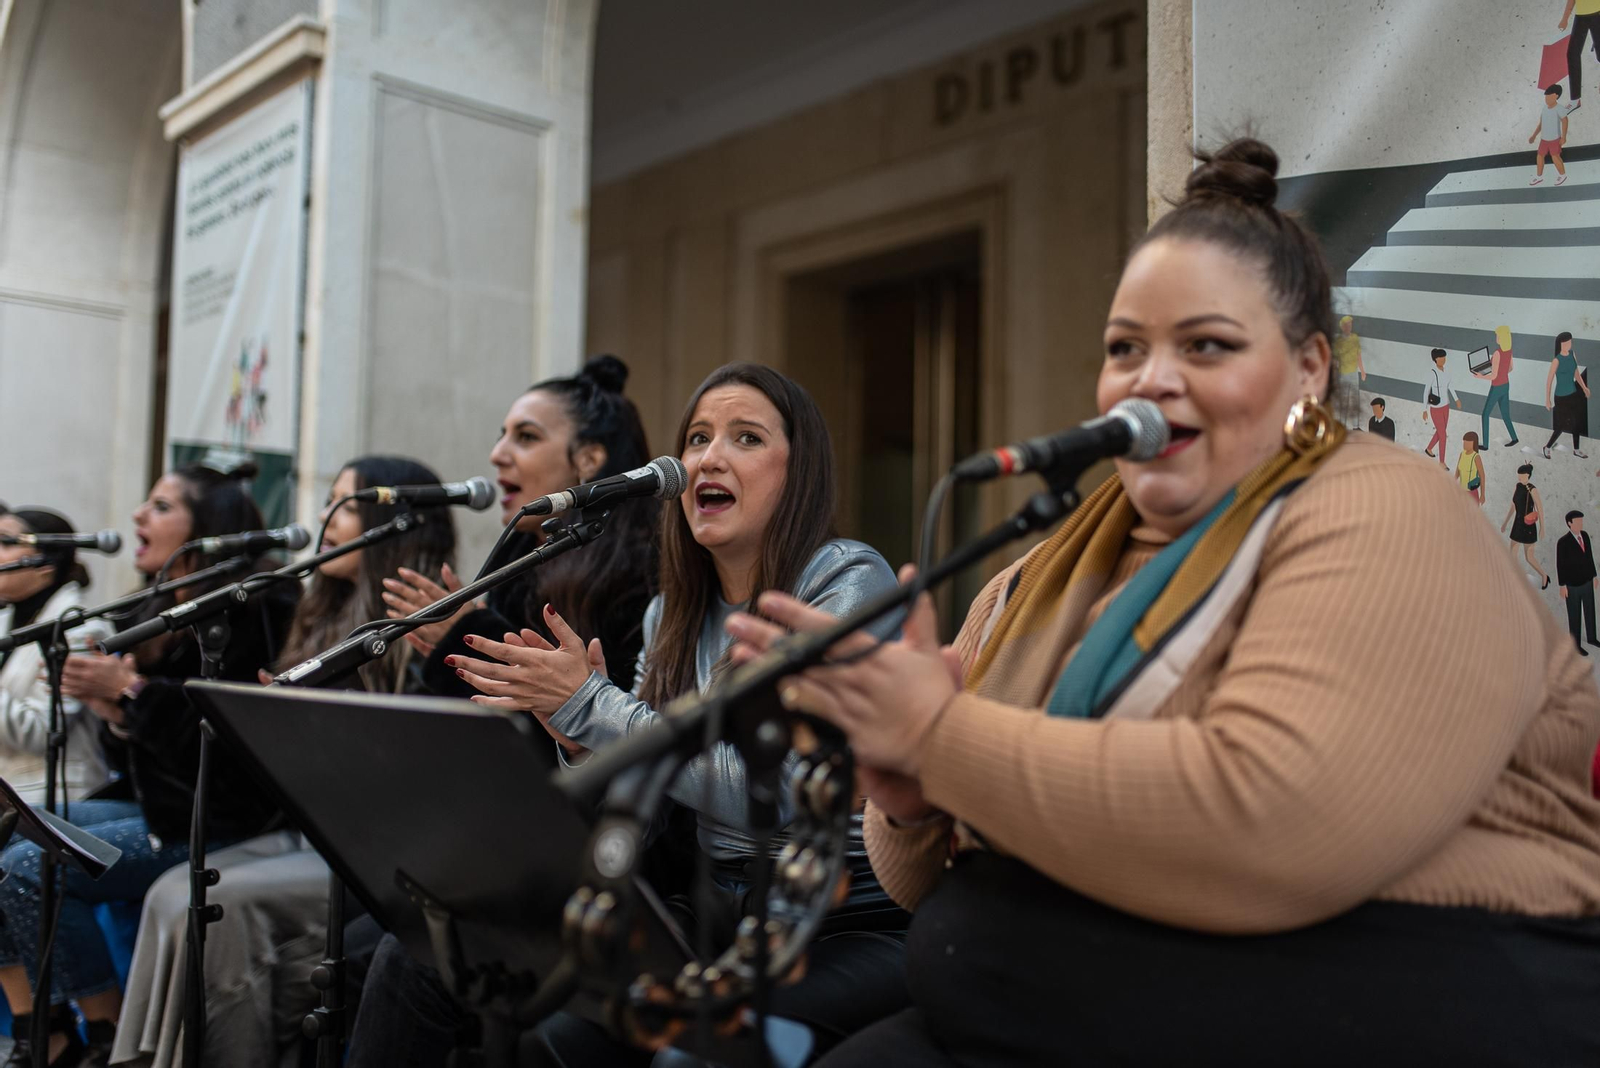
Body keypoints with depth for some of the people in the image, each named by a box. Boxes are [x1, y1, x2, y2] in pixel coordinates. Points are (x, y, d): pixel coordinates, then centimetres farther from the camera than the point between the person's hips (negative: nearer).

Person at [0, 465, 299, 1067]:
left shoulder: (251, 613, -13)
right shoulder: (158, 615, 13)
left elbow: (229, 742, -23)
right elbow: (129, 761, 16)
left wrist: (132, 690, -20)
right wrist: (111, 710, -6)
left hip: (215, 826, -10)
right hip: (153, 807, 10)